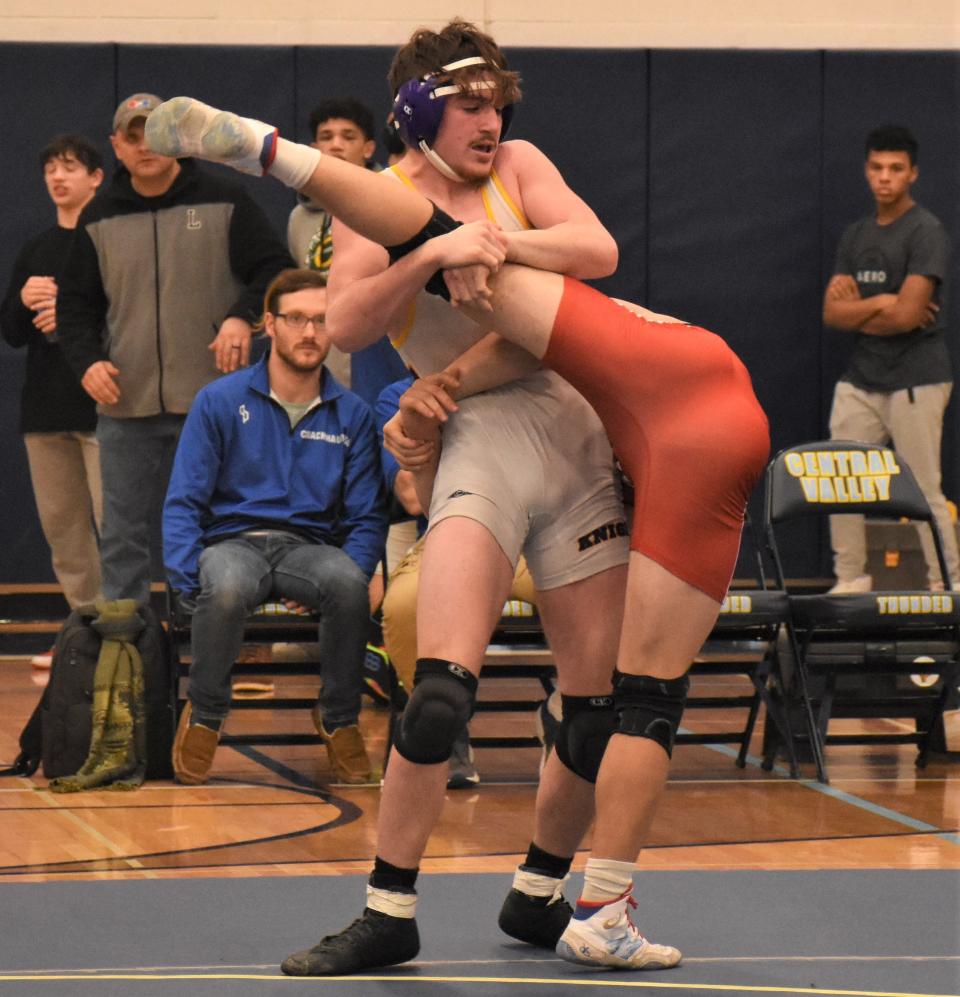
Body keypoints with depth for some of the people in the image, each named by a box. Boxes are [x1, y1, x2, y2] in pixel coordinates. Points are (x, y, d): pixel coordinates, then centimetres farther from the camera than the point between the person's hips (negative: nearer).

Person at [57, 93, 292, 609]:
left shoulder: (224, 203, 2)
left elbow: (274, 270, 2)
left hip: (212, 402, -2)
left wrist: (243, 316, -16)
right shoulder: (99, 219, 10)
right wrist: (87, 361, -5)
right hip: (127, 409, 2)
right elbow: (75, 304, 13)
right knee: (123, 537, 5)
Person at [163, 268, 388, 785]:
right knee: (227, 587, -38)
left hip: (310, 547, 2)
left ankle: (339, 718, -10)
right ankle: (204, 714, -12)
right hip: (233, 542, -1)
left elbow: (367, 517, 8)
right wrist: (188, 582, -16)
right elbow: (182, 503, -1)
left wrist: (347, 576, -12)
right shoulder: (219, 401, 1)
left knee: (348, 584, -34)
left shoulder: (352, 414, 7)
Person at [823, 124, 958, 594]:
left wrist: (856, 311, -2)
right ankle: (850, 582, 16)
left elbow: (907, 315, -17)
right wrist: (880, 302, -9)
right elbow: (832, 313, 7)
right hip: (861, 379, 7)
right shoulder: (856, 235, 14)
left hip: (915, 382, -7)